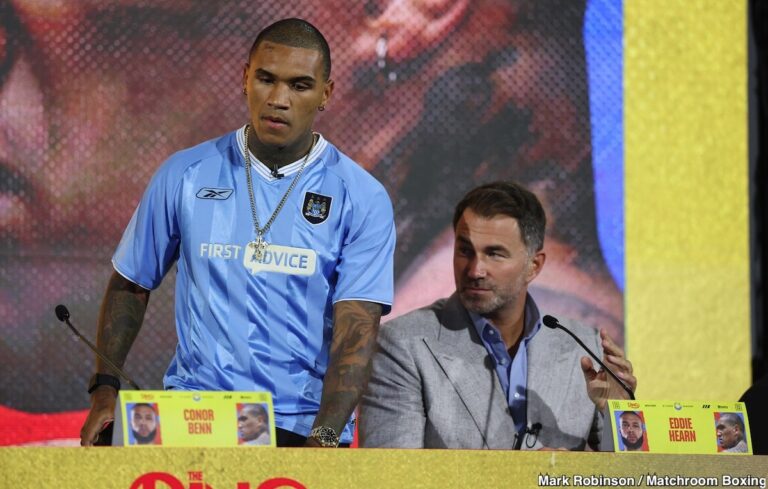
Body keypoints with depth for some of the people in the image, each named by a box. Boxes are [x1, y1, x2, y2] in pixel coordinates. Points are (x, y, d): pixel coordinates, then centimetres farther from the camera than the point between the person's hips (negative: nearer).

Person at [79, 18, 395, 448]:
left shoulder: (362, 199, 1)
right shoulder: (186, 175, 7)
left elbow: (356, 331, -7)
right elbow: (131, 286, 16)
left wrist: (323, 438, -21)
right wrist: (105, 390, 4)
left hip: (303, 427, -1)